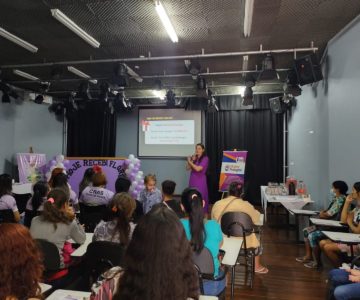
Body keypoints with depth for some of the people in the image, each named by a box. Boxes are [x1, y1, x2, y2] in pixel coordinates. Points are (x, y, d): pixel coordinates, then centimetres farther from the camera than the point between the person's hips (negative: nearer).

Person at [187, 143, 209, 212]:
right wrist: (192, 160, -6)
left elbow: (198, 169, -16)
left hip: (200, 180, -5)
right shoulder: (194, 158, 11)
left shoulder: (205, 158, -6)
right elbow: (188, 168, 5)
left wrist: (190, 162, -4)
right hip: (192, 180, 5)